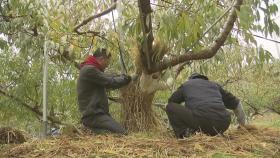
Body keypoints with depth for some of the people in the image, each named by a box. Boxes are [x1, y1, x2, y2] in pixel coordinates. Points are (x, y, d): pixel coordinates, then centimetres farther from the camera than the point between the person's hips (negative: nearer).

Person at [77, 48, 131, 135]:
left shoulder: (91, 69, 20)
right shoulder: (89, 70, -14)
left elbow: (108, 76, 23)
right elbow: (110, 82, -14)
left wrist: (122, 76, 9)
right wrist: (126, 79, 2)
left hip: (98, 113, 11)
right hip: (93, 115, -11)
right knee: (122, 133, -21)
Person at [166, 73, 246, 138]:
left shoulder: (186, 85, 26)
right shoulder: (215, 85, 33)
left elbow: (171, 102, 33)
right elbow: (235, 103, 37)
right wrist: (243, 127, 50)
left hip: (200, 120, -4)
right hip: (221, 126, 4)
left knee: (170, 107, 13)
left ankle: (186, 134, -5)